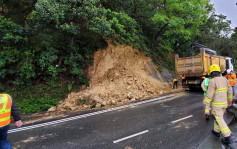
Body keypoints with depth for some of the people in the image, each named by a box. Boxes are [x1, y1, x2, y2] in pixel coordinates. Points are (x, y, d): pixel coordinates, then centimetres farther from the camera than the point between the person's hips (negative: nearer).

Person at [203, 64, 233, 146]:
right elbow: (229, 91, 10)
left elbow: (209, 95, -23)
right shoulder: (224, 79, 0)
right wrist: (230, 99, 24)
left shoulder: (212, 81, -23)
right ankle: (216, 131, 36)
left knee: (219, 120, 0)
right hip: (224, 103, 8)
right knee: (218, 117, 23)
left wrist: (205, 103, -12)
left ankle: (228, 138, 0)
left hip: (216, 104, -7)